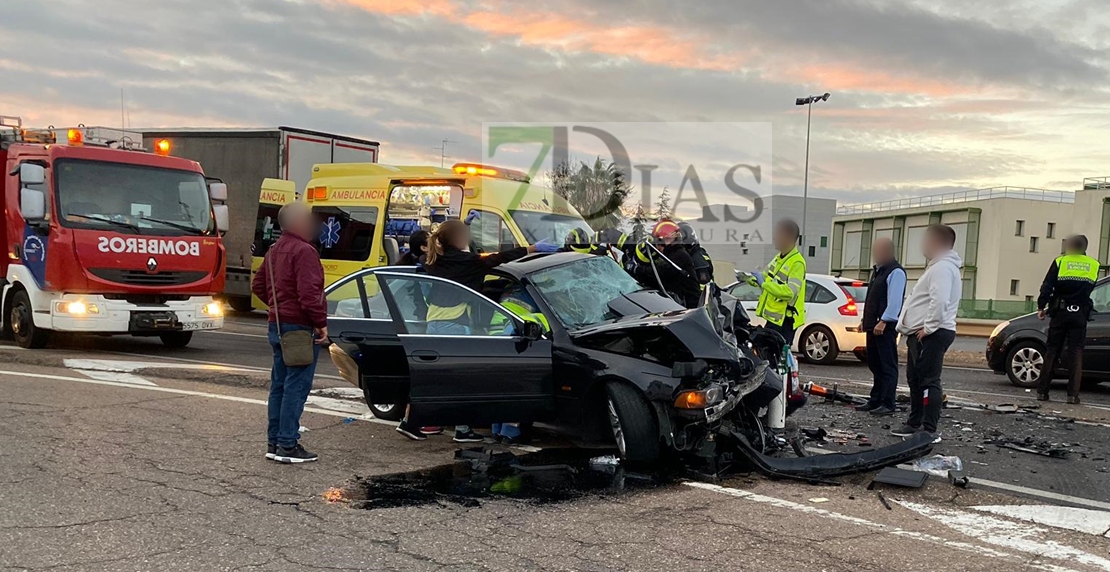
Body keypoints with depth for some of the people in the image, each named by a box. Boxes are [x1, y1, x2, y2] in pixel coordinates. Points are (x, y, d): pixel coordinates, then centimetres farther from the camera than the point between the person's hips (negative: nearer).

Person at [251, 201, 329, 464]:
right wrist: (321, 322, -17)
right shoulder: (304, 251, -16)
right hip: (300, 327, -10)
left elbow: (258, 286, 23)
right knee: (296, 387, -5)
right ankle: (288, 445, -2)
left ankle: (274, 442, 19)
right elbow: (309, 293, -24)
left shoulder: (275, 250, 16)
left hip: (277, 325, 10)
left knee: (279, 385, 14)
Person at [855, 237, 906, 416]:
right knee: (875, 365, 14)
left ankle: (887, 405, -4)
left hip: (885, 326, -10)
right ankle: (875, 401, 20)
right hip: (873, 325, 10)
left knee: (888, 367, -6)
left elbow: (894, 300, -20)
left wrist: (883, 321, -24)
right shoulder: (878, 270, 20)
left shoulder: (895, 272, -11)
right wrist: (866, 319, 21)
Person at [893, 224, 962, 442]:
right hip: (921, 334, 12)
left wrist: (929, 327, -22)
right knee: (915, 379, 17)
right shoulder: (936, 266, 22)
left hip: (931, 334, -12)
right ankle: (915, 423, 26)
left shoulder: (943, 267, -14)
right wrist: (917, 327, 20)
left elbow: (940, 301, -27)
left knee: (928, 381, -11)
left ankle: (930, 430, -10)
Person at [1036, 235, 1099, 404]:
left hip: (1059, 313, -1)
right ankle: (1073, 394, -3)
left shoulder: (1060, 261, -1)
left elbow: (1046, 287, -5)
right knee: (1076, 353, 3)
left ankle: (1042, 391, 4)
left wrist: (1041, 307, 2)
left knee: (1052, 351, 5)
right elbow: (1090, 289, 12)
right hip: (1080, 315, 1)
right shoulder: (1094, 265, 7)